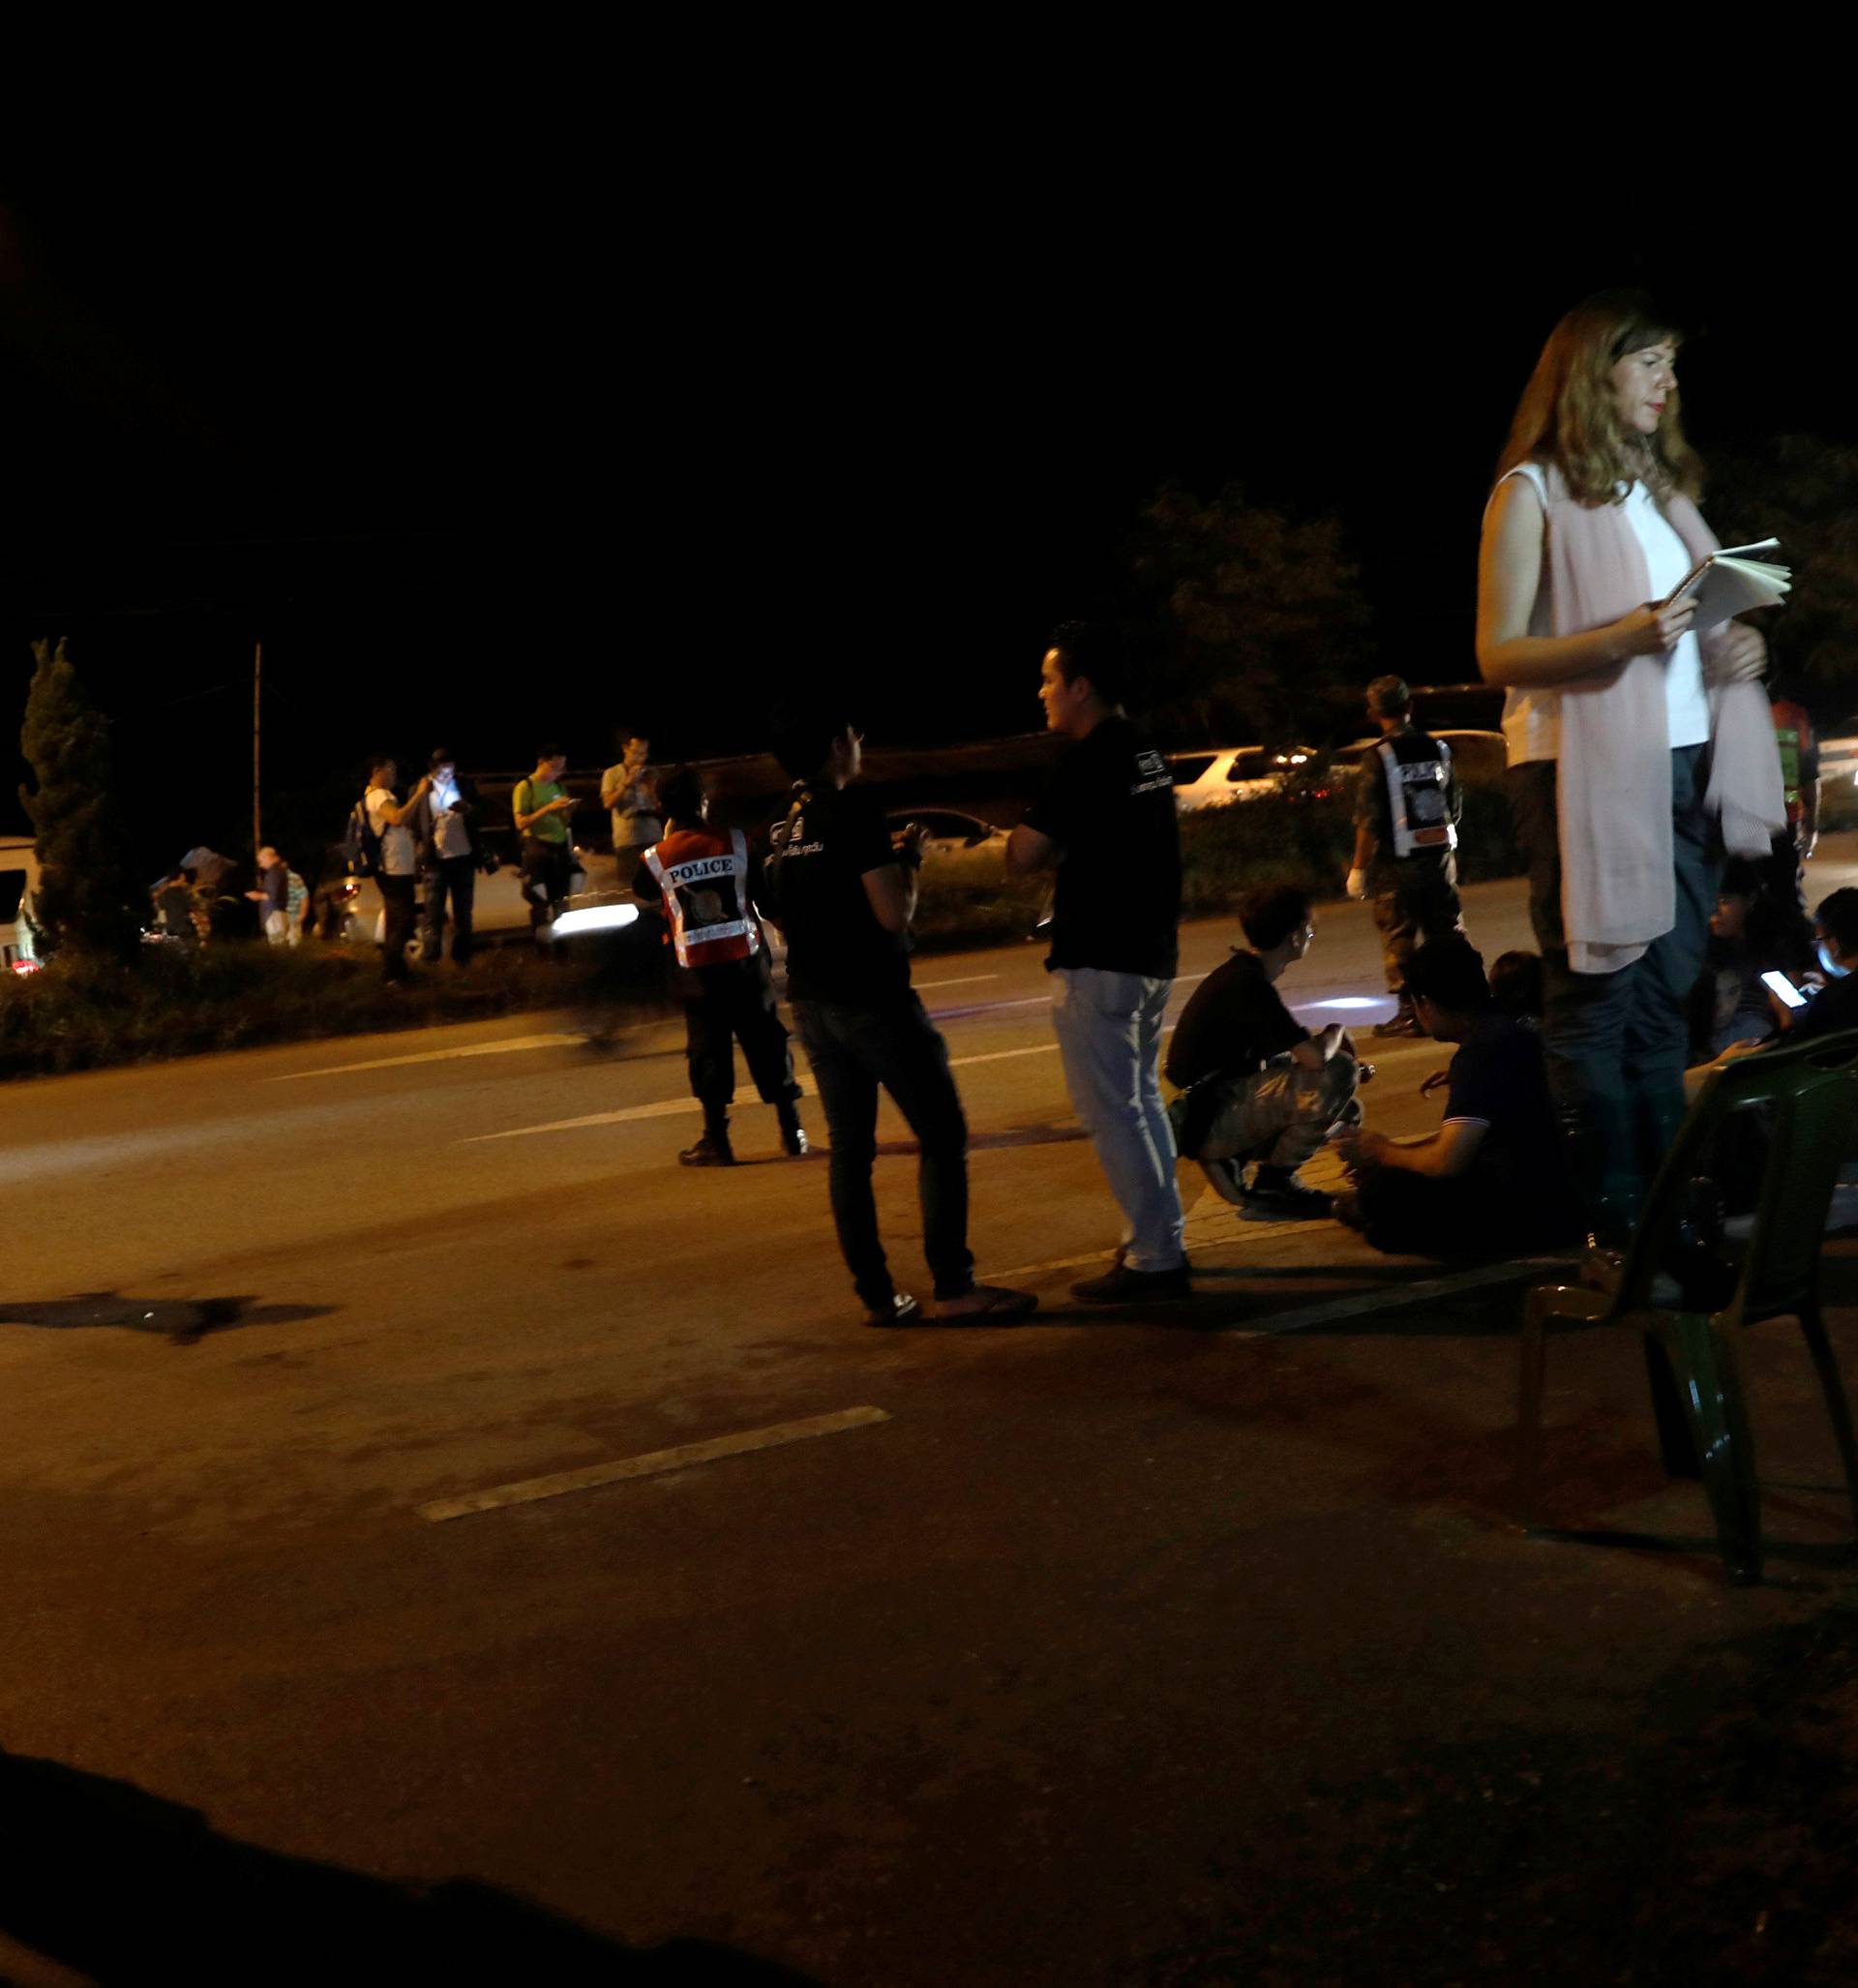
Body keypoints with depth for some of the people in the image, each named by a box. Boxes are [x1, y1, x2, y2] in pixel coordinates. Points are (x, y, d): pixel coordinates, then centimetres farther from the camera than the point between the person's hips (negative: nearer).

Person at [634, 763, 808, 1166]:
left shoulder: (657, 858, -6)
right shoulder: (736, 842, -6)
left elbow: (640, 888, 15)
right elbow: (762, 891, 1)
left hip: (697, 967, 0)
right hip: (746, 957, 1)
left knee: (708, 1048, 9)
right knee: (766, 1041, 10)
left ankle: (716, 1141, 10)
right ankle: (792, 1132, 15)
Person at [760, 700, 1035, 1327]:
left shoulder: (785, 830, 11)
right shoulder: (854, 811, -13)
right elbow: (894, 916, -18)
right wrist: (910, 862, 0)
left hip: (812, 1004, 8)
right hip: (873, 998, -8)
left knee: (849, 1149, 8)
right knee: (942, 1135, -2)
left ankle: (877, 1296, 9)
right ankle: (954, 1287, -5)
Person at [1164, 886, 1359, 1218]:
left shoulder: (1244, 974, 13)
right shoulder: (1247, 984, -19)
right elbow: (1315, 1057, -26)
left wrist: (1330, 1043, 7)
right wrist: (1335, 1035, -4)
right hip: (1210, 1119, -10)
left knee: (1347, 1110, 23)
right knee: (1338, 1074, -22)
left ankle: (1230, 1160, 10)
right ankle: (1272, 1184, -8)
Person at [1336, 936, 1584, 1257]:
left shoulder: (1484, 1048, -18)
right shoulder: (1507, 1031, 13)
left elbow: (1448, 1160, -20)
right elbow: (1461, 1136, 25)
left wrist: (1385, 1154, -1)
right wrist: (1394, 1152, 21)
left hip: (1534, 1215, -10)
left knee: (1384, 1192, -12)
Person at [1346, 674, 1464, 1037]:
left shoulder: (1379, 757, -12)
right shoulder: (1437, 748, 3)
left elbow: (1368, 820, -13)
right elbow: (1456, 807, 10)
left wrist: (1359, 868, -7)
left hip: (1397, 862, -5)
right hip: (1440, 856, 5)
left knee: (1399, 938, 1)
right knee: (1447, 932, 12)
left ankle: (1409, 1012, 0)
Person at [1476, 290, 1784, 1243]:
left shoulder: (1663, 484, 18)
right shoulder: (1532, 492, -3)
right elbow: (1499, 655, -9)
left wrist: (1736, 648, 1)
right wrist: (1619, 640, -23)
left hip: (1684, 767, 7)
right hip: (1585, 772, -7)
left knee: (1664, 996, 8)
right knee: (1597, 997, -4)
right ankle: (1619, 1224, 1)